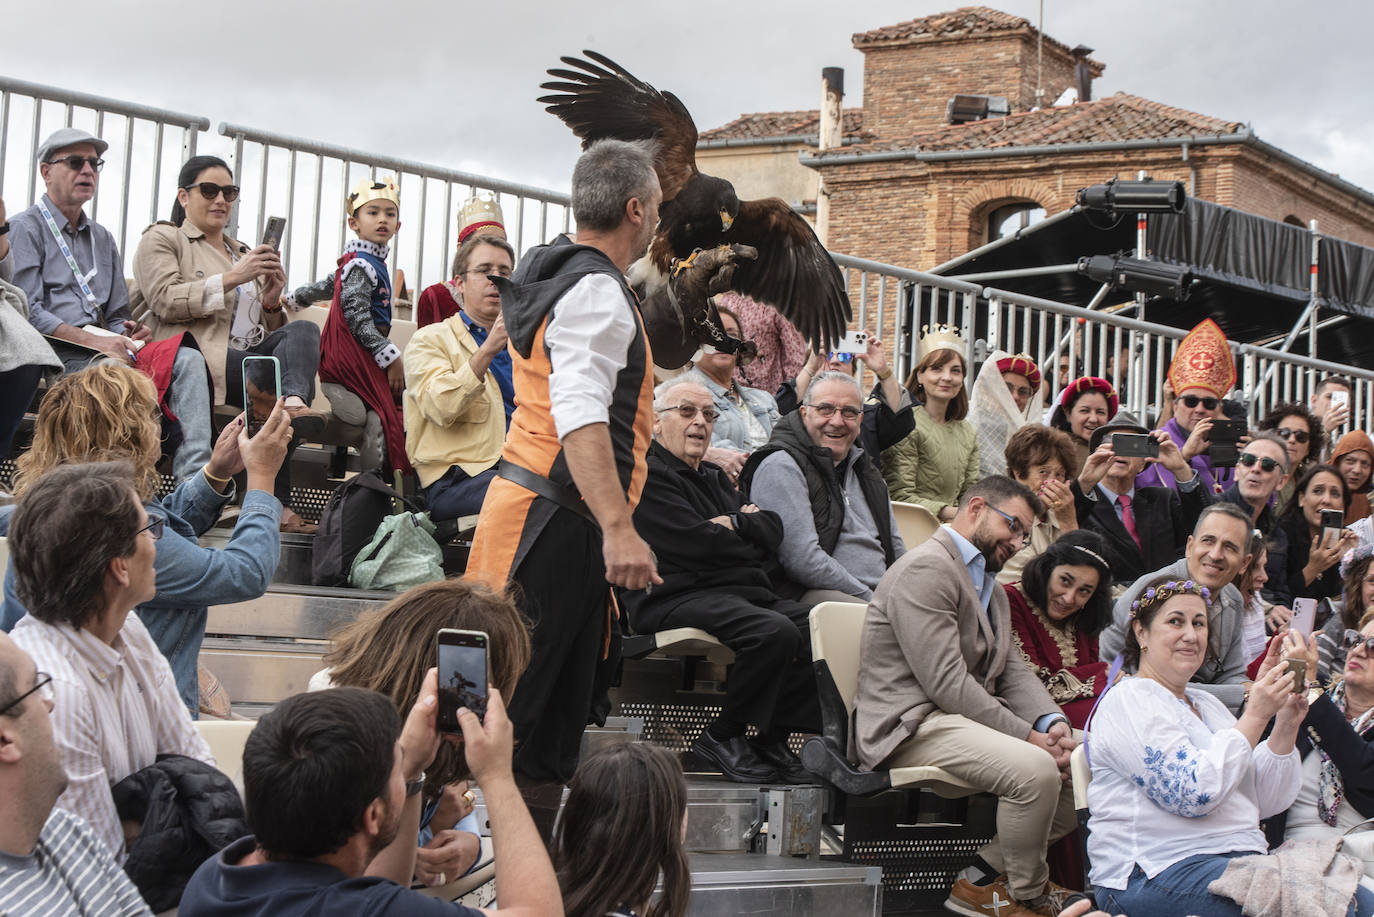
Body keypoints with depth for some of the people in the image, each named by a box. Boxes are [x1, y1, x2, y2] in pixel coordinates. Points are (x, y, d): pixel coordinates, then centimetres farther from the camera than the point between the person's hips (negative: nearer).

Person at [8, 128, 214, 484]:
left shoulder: (102, 238, 28)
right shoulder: (26, 228, 6)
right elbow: (26, 311, -7)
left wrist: (129, 333, 2)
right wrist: (92, 340, -16)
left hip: (104, 349, 6)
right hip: (57, 353, -6)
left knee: (187, 360, -22)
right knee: (118, 370, -37)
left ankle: (194, 476, -40)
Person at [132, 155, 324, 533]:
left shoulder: (243, 253, 33)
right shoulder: (162, 239, 15)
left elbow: (268, 332, 28)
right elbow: (166, 301, -6)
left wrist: (271, 302, 5)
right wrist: (231, 279, -12)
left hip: (252, 356, 6)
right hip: (194, 359, -6)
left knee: (303, 330, -27)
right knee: (285, 367, -32)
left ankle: (292, 402, -53)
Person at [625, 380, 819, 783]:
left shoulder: (716, 477, 27)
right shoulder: (647, 474, -2)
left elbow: (773, 530, 18)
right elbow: (696, 544, -13)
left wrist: (735, 524, -3)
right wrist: (750, 542, 5)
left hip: (745, 592, 9)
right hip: (679, 596, -9)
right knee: (775, 632, -32)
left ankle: (773, 739, -7)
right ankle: (723, 736, -13)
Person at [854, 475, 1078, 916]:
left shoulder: (991, 588, 24)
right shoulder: (927, 569, -10)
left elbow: (1013, 673, 13)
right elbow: (946, 682, -19)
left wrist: (1053, 725, -8)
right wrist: (1030, 736, -19)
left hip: (966, 719, 10)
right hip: (911, 725, -10)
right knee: (1035, 769, -29)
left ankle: (985, 878, 1)